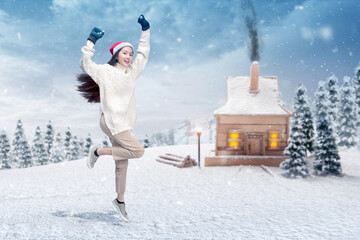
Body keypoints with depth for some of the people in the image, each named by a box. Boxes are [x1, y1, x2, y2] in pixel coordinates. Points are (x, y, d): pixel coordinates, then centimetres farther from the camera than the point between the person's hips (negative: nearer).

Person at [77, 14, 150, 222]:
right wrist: (91, 41, -18)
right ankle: (98, 151, -6)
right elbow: (85, 64, -14)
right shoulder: (105, 71, -4)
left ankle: (120, 200, 19)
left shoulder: (132, 72, 12)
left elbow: (144, 52, 21)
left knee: (122, 163, 9)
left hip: (124, 123, 7)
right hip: (111, 121, -7)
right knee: (138, 150, -20)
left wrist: (145, 30, 18)